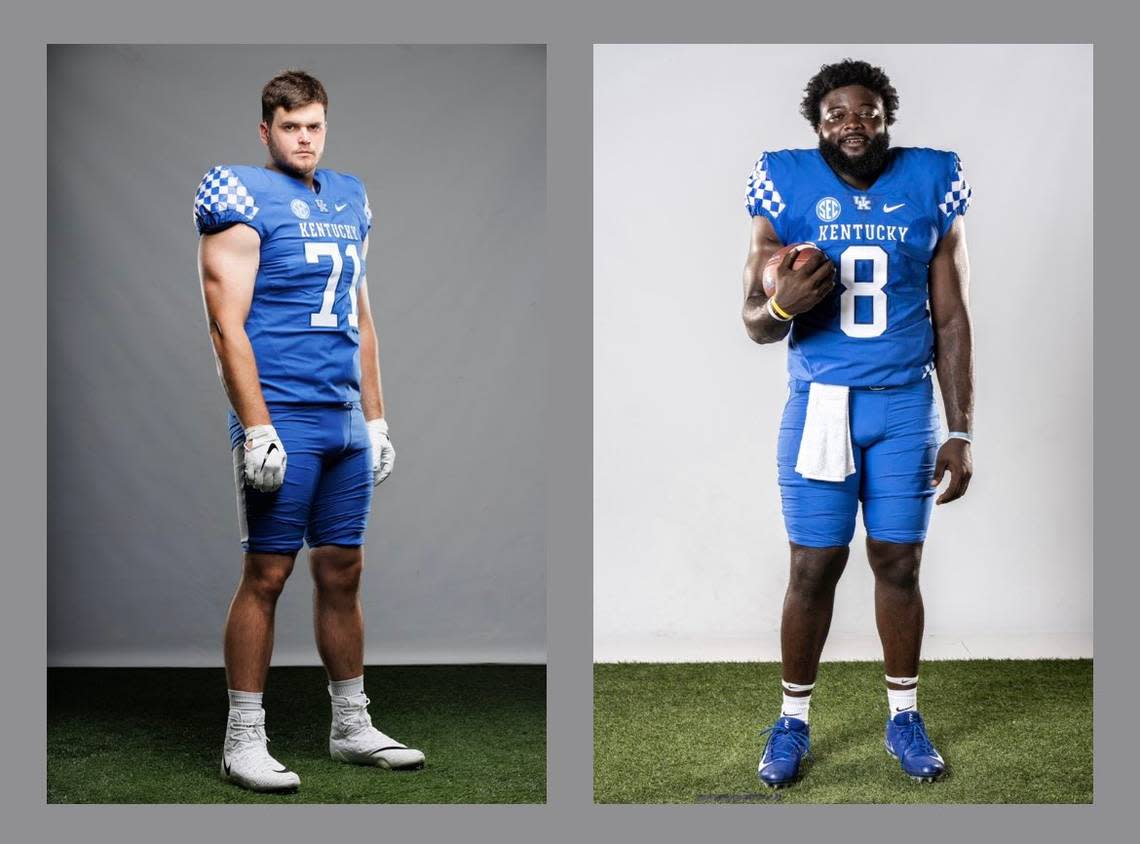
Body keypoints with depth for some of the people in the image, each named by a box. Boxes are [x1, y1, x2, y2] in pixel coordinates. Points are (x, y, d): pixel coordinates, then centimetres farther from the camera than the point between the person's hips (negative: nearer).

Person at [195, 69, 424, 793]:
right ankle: (244, 739, 4)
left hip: (345, 422, 7)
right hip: (282, 419, -7)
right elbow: (228, 327, -11)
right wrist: (257, 429, -17)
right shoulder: (246, 200, -6)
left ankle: (352, 726, 21)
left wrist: (376, 420, 16)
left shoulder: (349, 201, 16)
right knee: (267, 575, -3)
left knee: (343, 573, 11)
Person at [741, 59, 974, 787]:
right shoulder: (788, 189, -4)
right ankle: (793, 718, 17)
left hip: (906, 407, 1)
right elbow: (755, 323, -2)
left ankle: (904, 715, 22)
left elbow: (952, 322, 4)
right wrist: (782, 305, -27)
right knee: (814, 568, 2)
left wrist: (962, 432, 1)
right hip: (819, 405, -1)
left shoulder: (930, 187, -1)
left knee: (899, 565, 7)